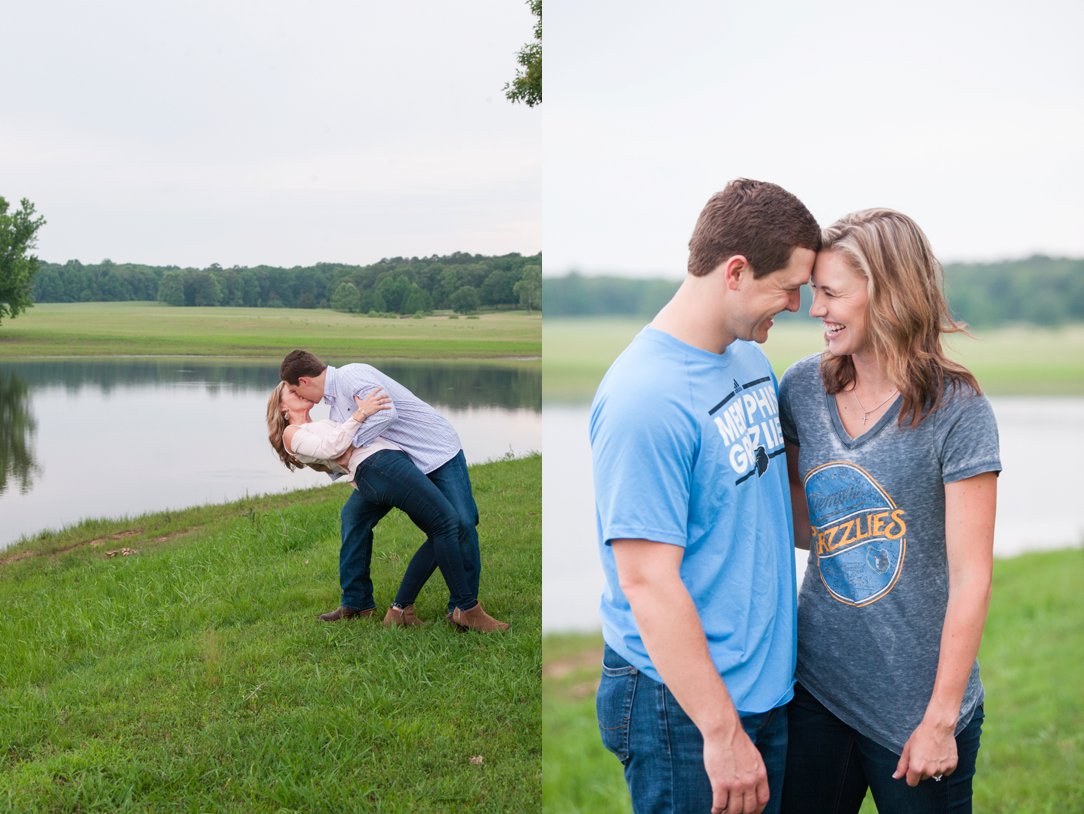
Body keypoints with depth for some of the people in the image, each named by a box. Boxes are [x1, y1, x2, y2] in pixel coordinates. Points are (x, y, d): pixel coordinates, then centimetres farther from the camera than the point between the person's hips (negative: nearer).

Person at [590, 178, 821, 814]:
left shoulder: (752, 358, 5)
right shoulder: (646, 398, -23)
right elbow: (648, 583, -24)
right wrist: (722, 732, -22)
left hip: (769, 684, 8)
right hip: (683, 704, -8)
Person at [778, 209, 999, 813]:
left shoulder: (956, 410, -13)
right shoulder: (803, 388, 0)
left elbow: (971, 578, -12)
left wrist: (940, 721, -12)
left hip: (914, 708, -4)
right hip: (816, 685, 4)